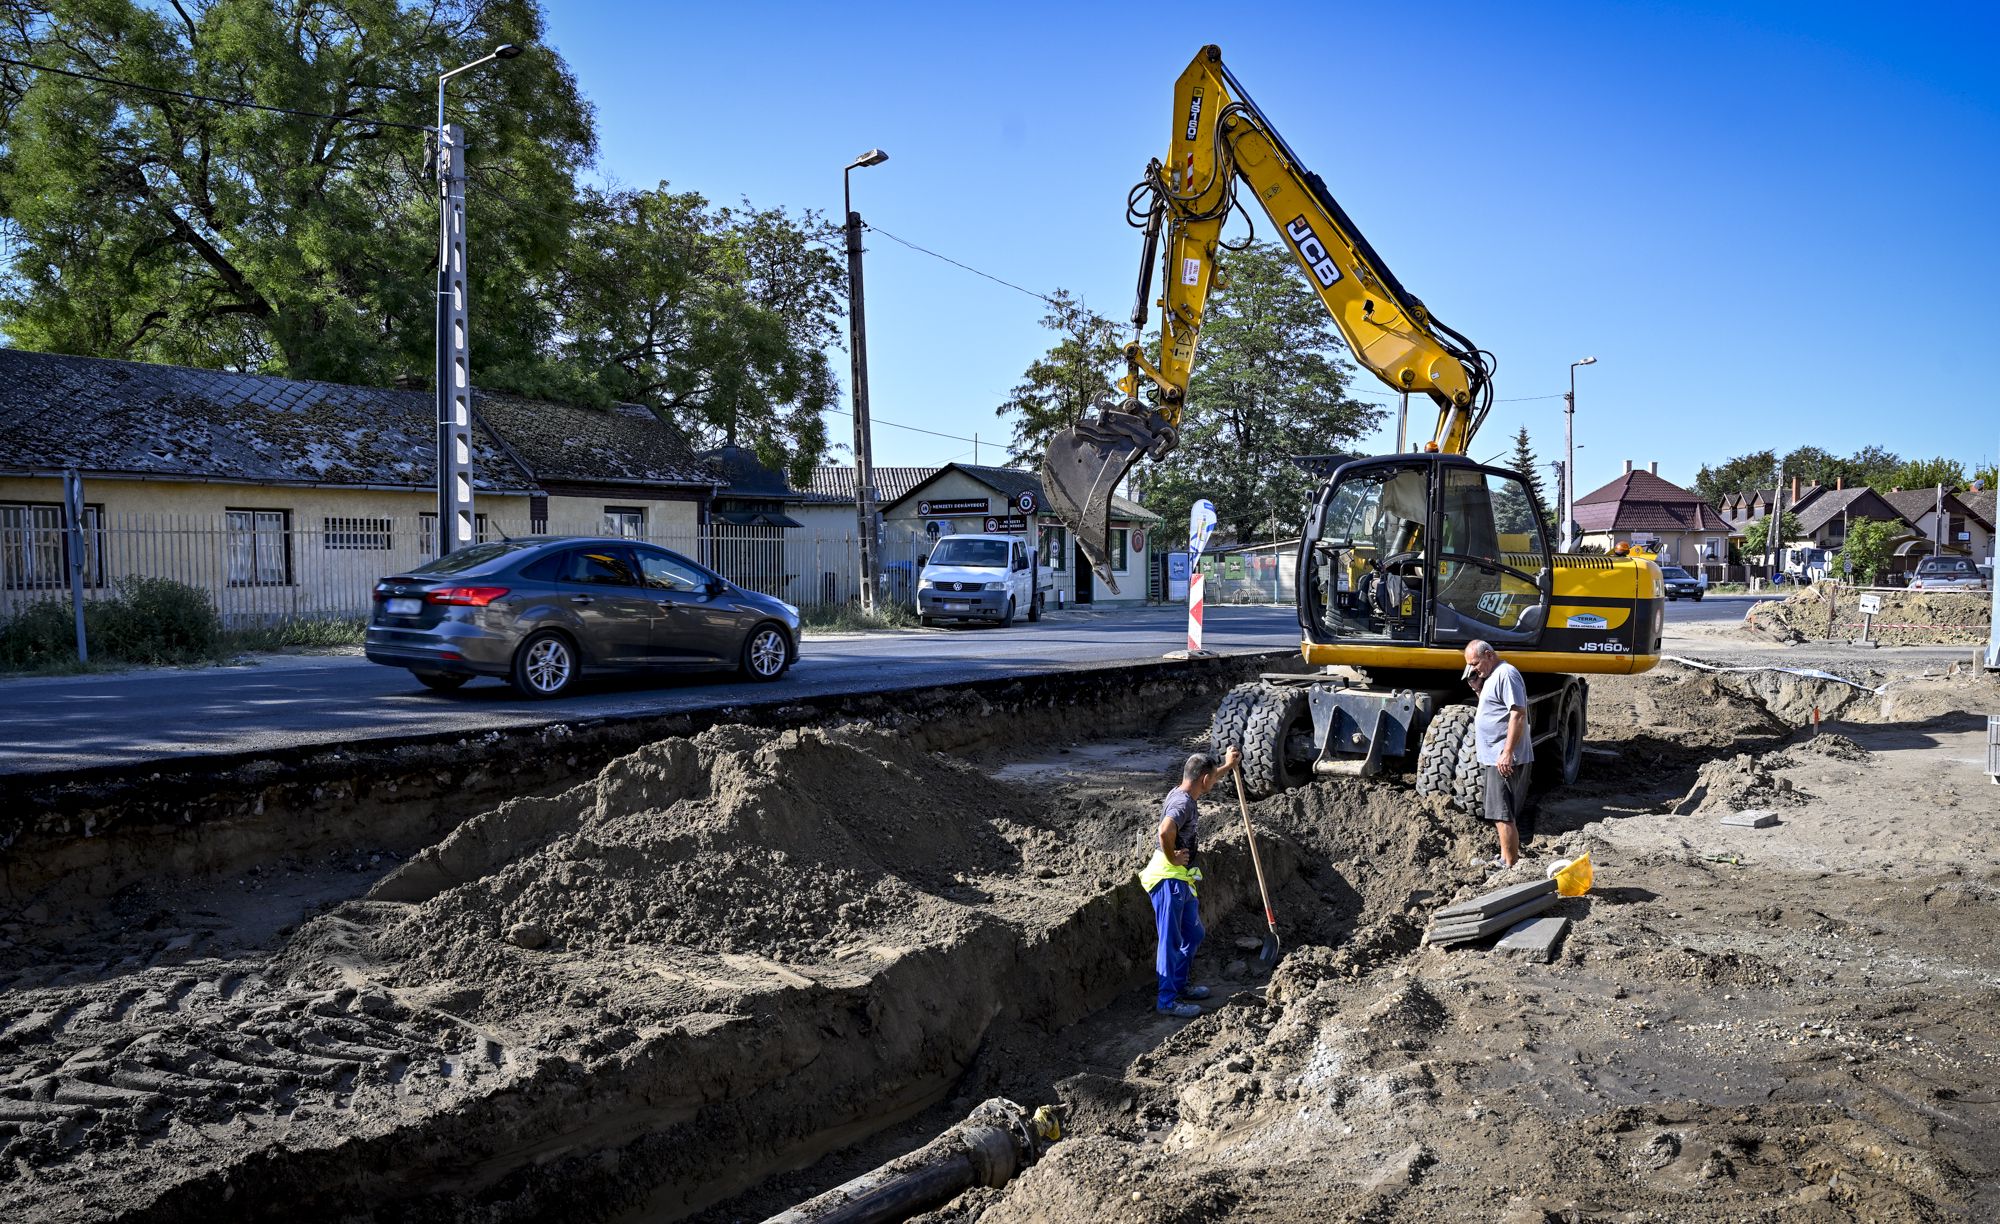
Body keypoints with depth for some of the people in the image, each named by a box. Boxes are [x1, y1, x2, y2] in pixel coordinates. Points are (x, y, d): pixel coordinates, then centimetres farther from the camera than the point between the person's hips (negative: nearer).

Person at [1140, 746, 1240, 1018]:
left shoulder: (1184, 794, 10)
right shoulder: (1182, 802, -21)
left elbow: (1206, 781, 36)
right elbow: (1165, 831, -40)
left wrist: (1227, 766, 44)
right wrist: (1172, 858, -24)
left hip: (1181, 879, 10)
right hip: (1168, 879, -10)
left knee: (1193, 934, 19)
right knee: (1171, 940, -4)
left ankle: (1179, 984, 32)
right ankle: (1167, 1000, 3)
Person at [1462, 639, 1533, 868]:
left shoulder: (1506, 674, -14)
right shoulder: (1491, 676, 18)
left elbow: (1518, 714, -21)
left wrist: (1507, 753, -24)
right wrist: (1478, 689, 9)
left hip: (1504, 760, -10)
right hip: (1492, 758, 10)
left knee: (1502, 815, -8)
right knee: (1502, 814, 16)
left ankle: (1510, 865, -4)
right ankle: (1507, 858, 25)